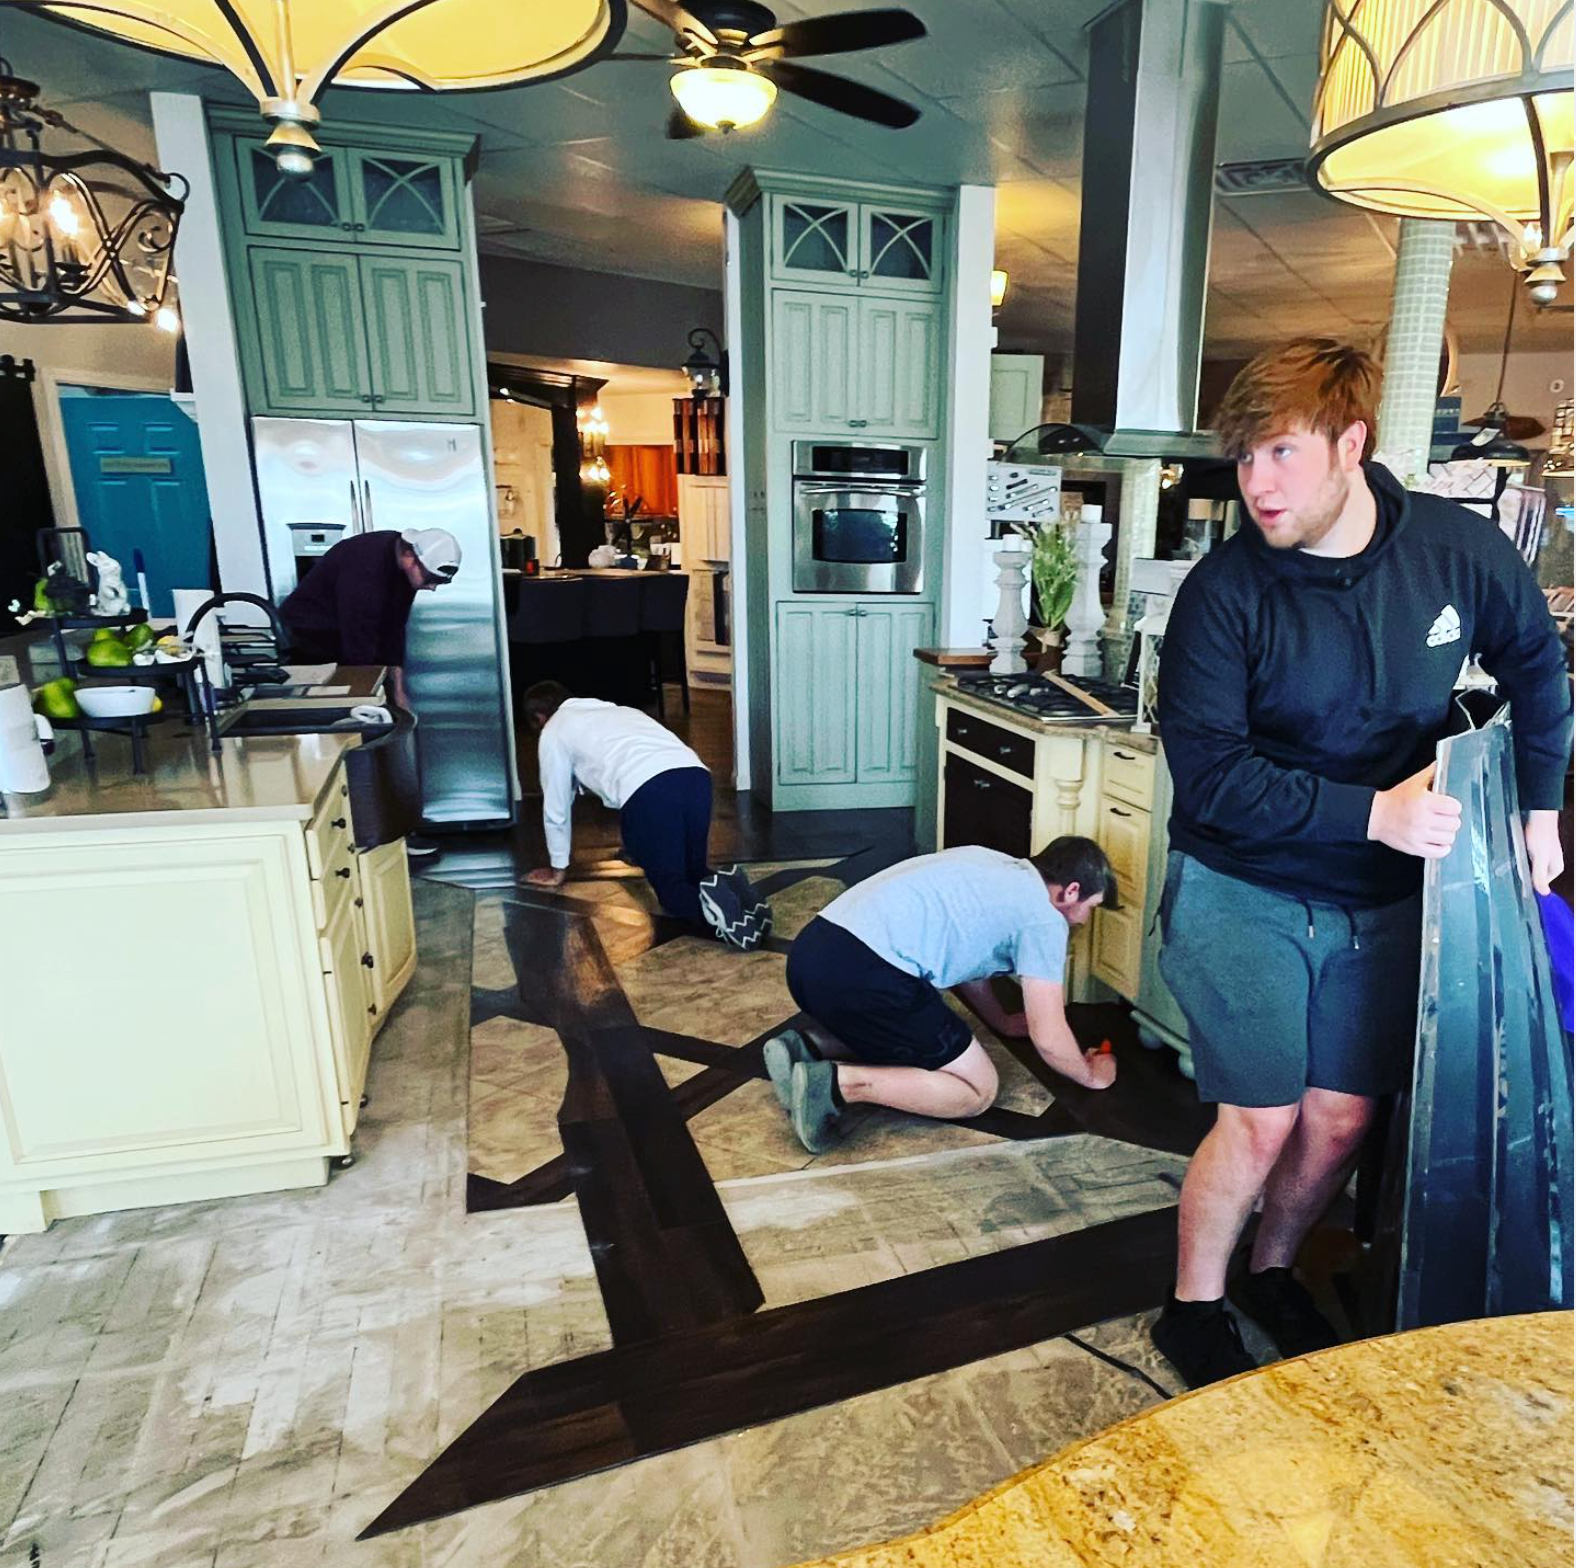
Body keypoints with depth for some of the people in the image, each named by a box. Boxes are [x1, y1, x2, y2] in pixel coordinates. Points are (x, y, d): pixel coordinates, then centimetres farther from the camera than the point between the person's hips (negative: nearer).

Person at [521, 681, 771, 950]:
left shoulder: (554, 731, 23)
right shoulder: (615, 711, 42)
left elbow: (556, 808, 26)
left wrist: (557, 870, 40)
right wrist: (641, 847, 64)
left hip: (648, 790, -6)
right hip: (696, 775, 6)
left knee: (669, 884, 6)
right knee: (693, 872, 21)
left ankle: (709, 903, -25)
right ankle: (727, 887, -10)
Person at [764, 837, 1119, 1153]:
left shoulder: (991, 866, 26)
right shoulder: (1043, 917, 3)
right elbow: (1048, 1038, 4)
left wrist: (1002, 1020, 47)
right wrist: (1090, 1074, 24)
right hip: (861, 974, -9)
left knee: (905, 1031, 34)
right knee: (979, 1090, 6)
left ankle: (808, 1047, 12)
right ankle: (839, 1082, -10)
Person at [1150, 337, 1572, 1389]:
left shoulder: (1458, 549, -6)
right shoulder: (1224, 592, -17)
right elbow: (1210, 773, -20)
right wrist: (1372, 811, -27)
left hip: (1381, 900, 4)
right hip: (1244, 891, -4)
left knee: (1342, 1119, 12)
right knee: (1261, 1122, -2)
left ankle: (1271, 1270, 40)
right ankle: (1193, 1310, 24)